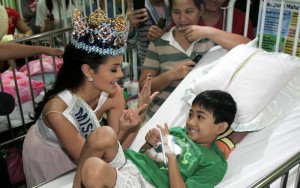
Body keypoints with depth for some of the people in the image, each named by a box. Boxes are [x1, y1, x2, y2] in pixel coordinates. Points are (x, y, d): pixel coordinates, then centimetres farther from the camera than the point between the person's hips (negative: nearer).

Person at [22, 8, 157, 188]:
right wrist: (124, 131, -45)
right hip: (46, 158, -3)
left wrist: (138, 115, -33)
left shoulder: (114, 94, -25)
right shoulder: (57, 110, -40)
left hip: (80, 153, 4)